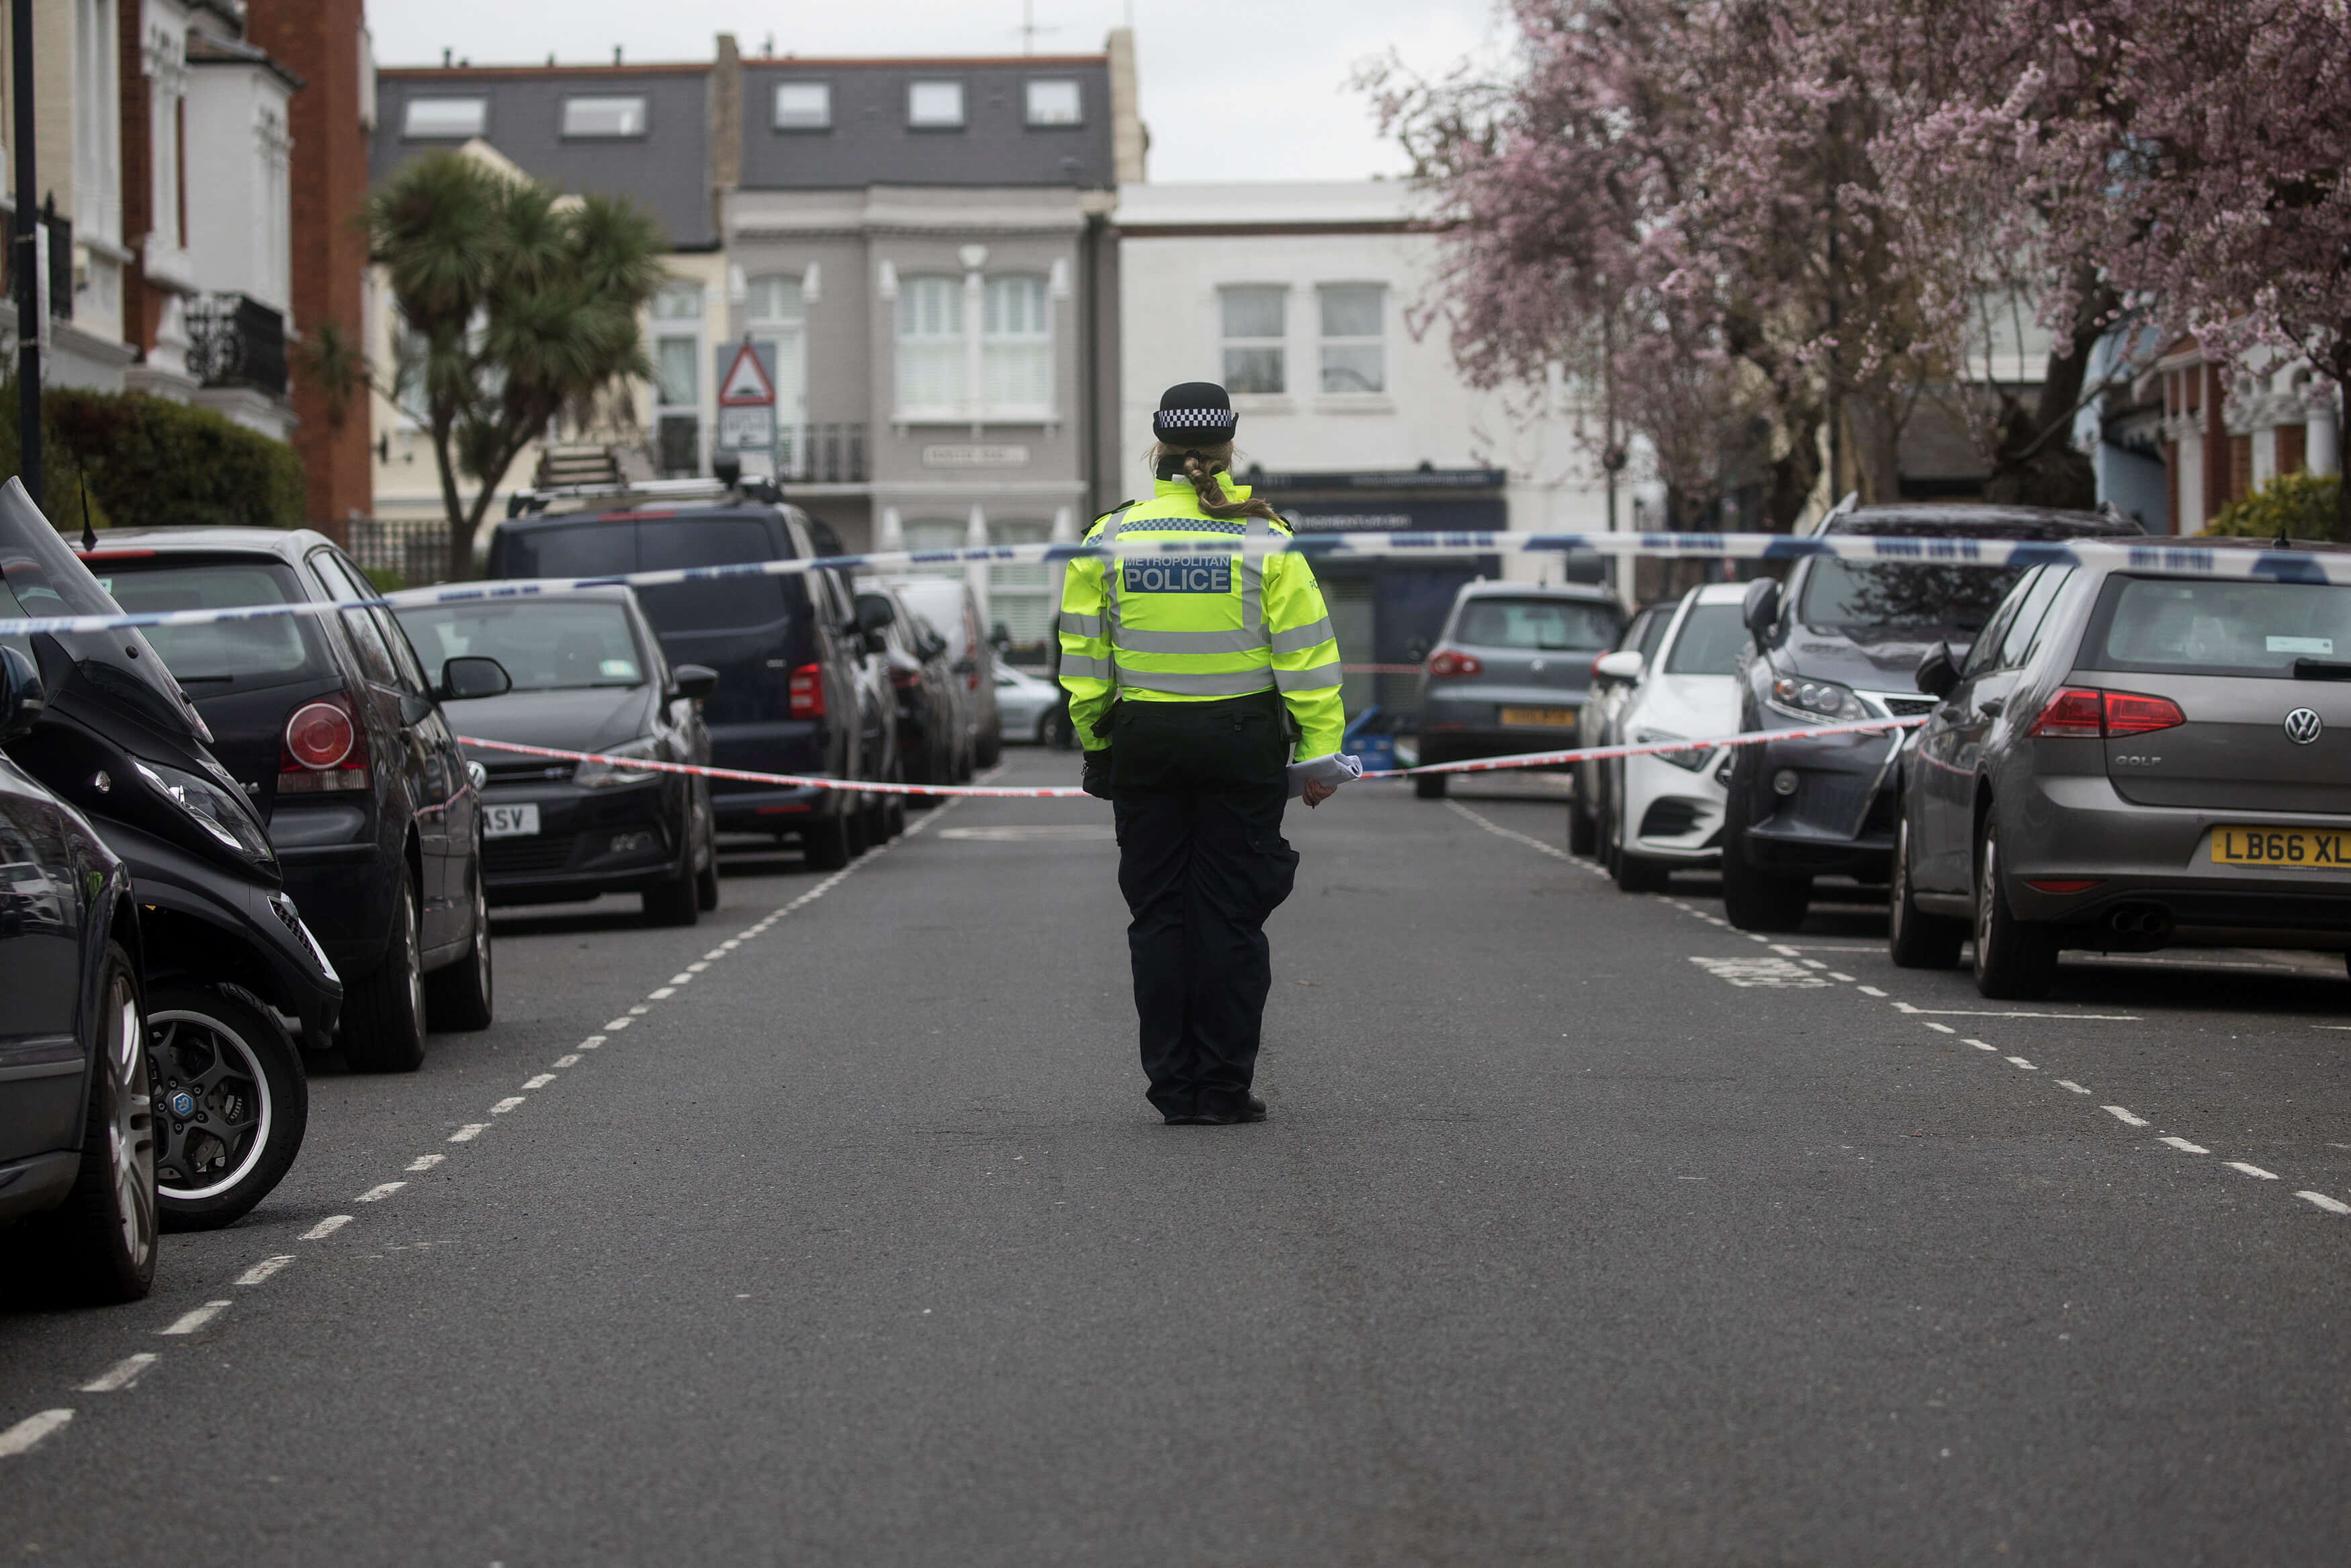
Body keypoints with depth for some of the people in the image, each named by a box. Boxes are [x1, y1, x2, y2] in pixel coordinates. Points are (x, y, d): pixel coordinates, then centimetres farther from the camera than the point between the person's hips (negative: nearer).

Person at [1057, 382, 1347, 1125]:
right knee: (1232, 915, 4)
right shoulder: (1263, 540, -5)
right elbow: (1305, 653, -5)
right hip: (1243, 743, -1)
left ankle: (1174, 1086, 9)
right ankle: (1224, 1087, 4)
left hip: (1144, 742, 2)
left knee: (1159, 914, 8)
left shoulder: (1108, 541, 0)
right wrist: (1319, 754, -1)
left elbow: (1083, 659, 5)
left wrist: (1095, 744, 15)